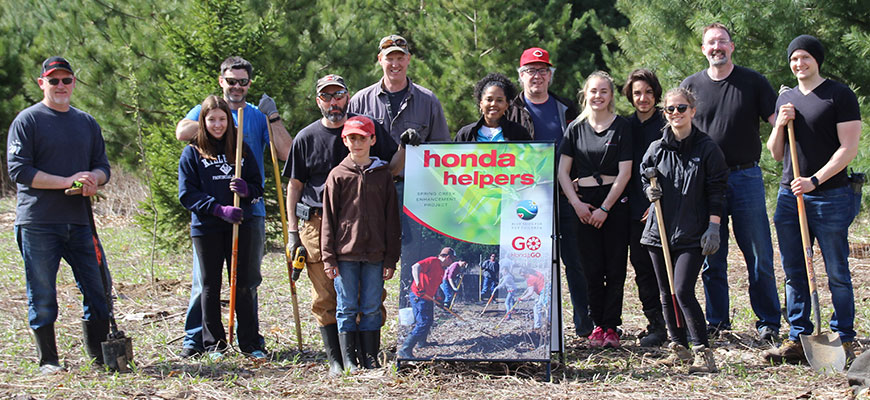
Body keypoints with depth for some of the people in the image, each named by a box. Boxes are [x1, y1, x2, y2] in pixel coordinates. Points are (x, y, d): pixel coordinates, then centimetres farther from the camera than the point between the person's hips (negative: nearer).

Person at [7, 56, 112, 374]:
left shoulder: (87, 123, 16)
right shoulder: (27, 120, -1)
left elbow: (103, 167, 18)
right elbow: (18, 170, -9)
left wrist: (92, 179, -8)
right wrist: (66, 181, -16)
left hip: (79, 221, 5)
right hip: (37, 224, -5)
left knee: (97, 288, 4)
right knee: (42, 298, 1)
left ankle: (100, 356, 15)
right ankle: (47, 361, 12)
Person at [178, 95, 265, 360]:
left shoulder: (241, 149, 10)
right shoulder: (192, 153, 2)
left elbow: (257, 187, 11)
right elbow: (188, 194, -4)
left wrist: (246, 189, -14)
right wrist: (220, 209, -17)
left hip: (241, 226, 2)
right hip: (206, 228, -2)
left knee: (243, 285, 3)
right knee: (211, 286, 4)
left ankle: (250, 343, 8)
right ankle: (214, 344, 11)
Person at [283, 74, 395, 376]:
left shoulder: (369, 128, 6)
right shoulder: (306, 137, 9)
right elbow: (295, 185, 12)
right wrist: (292, 230, 7)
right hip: (318, 223, 1)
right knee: (325, 299, 0)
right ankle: (336, 360, 7)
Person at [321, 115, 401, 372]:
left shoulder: (383, 175, 7)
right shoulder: (337, 175, 4)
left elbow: (392, 219, 7)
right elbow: (329, 219, 3)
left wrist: (391, 258, 3)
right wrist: (328, 257, -3)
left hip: (375, 254, 1)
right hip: (345, 254, -1)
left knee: (372, 308, 4)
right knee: (347, 307, 2)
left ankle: (370, 358, 12)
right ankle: (348, 358, 8)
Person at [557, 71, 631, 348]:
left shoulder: (621, 126, -1)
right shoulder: (575, 128, 7)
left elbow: (624, 172, -5)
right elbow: (563, 171, 6)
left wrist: (605, 208, -10)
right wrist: (576, 203, -7)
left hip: (615, 203, -2)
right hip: (584, 204, 2)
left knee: (615, 268, -2)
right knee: (592, 268, 3)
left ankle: (611, 326, 3)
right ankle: (598, 324, 10)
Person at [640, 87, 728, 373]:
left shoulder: (707, 149, -3)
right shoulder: (656, 148, 8)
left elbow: (717, 192, -2)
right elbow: (644, 177, 22)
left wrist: (713, 227, -8)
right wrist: (650, 191, -1)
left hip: (691, 234, -5)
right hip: (660, 230, 5)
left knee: (683, 291, -15)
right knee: (666, 294, 9)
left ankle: (703, 353, -9)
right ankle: (678, 347, 21)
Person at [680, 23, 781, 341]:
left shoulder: (753, 82, 3)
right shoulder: (691, 85, 8)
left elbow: (777, 122, 2)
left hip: (746, 178, -2)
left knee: (759, 255, -1)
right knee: (711, 258, 7)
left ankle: (768, 321, 8)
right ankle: (717, 320, 18)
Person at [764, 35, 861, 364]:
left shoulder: (840, 95, -4)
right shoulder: (786, 100, 15)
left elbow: (848, 148, -10)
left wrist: (815, 180, -17)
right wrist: (780, 125, -1)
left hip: (830, 196, -6)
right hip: (789, 195, 6)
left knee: (837, 274, 0)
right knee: (794, 273, 8)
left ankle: (844, 340, 8)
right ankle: (798, 339, 14)